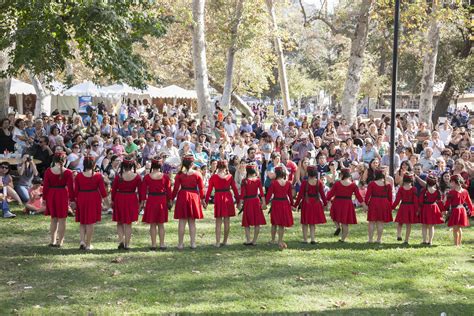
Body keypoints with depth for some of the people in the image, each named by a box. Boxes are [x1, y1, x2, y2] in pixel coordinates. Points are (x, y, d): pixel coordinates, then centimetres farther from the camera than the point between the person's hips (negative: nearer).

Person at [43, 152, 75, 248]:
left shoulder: (48, 171, -3)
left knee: (54, 219, 16)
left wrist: (44, 198, 9)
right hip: (63, 196, -3)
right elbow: (70, 187, -8)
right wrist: (72, 200, -1)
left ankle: (53, 241, 18)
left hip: (51, 195, 3)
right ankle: (60, 242, 7)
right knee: (62, 220, 5)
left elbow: (45, 186, 0)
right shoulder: (67, 172, -9)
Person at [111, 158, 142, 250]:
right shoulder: (137, 177, -6)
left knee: (120, 223, 14)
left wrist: (113, 200, 10)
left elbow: (114, 189, -1)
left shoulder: (118, 177, -8)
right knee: (128, 224, 9)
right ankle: (127, 244, 9)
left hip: (119, 199, 0)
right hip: (131, 200, 0)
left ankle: (121, 240, -2)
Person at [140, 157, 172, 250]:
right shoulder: (165, 177, -4)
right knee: (161, 224, 10)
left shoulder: (147, 177, -5)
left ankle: (153, 244, 7)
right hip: (162, 200, 1)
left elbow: (143, 190, -3)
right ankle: (162, 244, 10)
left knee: (152, 224, 6)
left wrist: (142, 202, 4)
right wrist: (169, 201, 10)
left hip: (151, 201, -1)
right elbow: (168, 190, 0)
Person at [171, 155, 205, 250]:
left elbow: (176, 188, -3)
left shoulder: (180, 174, -5)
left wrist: (172, 199, 7)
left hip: (182, 197, -1)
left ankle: (180, 243, 5)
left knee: (182, 222, 4)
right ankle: (193, 243, 9)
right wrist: (202, 199, 11)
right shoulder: (197, 174, -3)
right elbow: (201, 188, 1)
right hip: (194, 197, 1)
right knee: (192, 222, 9)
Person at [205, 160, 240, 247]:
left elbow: (209, 190, -4)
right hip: (228, 198, 1)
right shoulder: (230, 177, 1)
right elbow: (235, 189, 3)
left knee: (218, 222, 4)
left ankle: (218, 242, -1)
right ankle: (225, 241, 16)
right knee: (227, 222, 10)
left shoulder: (213, 177, -4)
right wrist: (238, 201, 11)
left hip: (218, 199, -1)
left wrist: (206, 201, 2)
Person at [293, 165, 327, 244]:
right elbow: (322, 194, 0)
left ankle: (305, 239, 13)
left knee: (305, 223, 11)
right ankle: (312, 239, 9)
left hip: (306, 202, -2)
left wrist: (295, 204, -2)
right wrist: (325, 203, 14)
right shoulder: (319, 182, -5)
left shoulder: (304, 183, -11)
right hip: (316, 203, 2)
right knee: (313, 222, 16)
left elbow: (300, 195, -9)